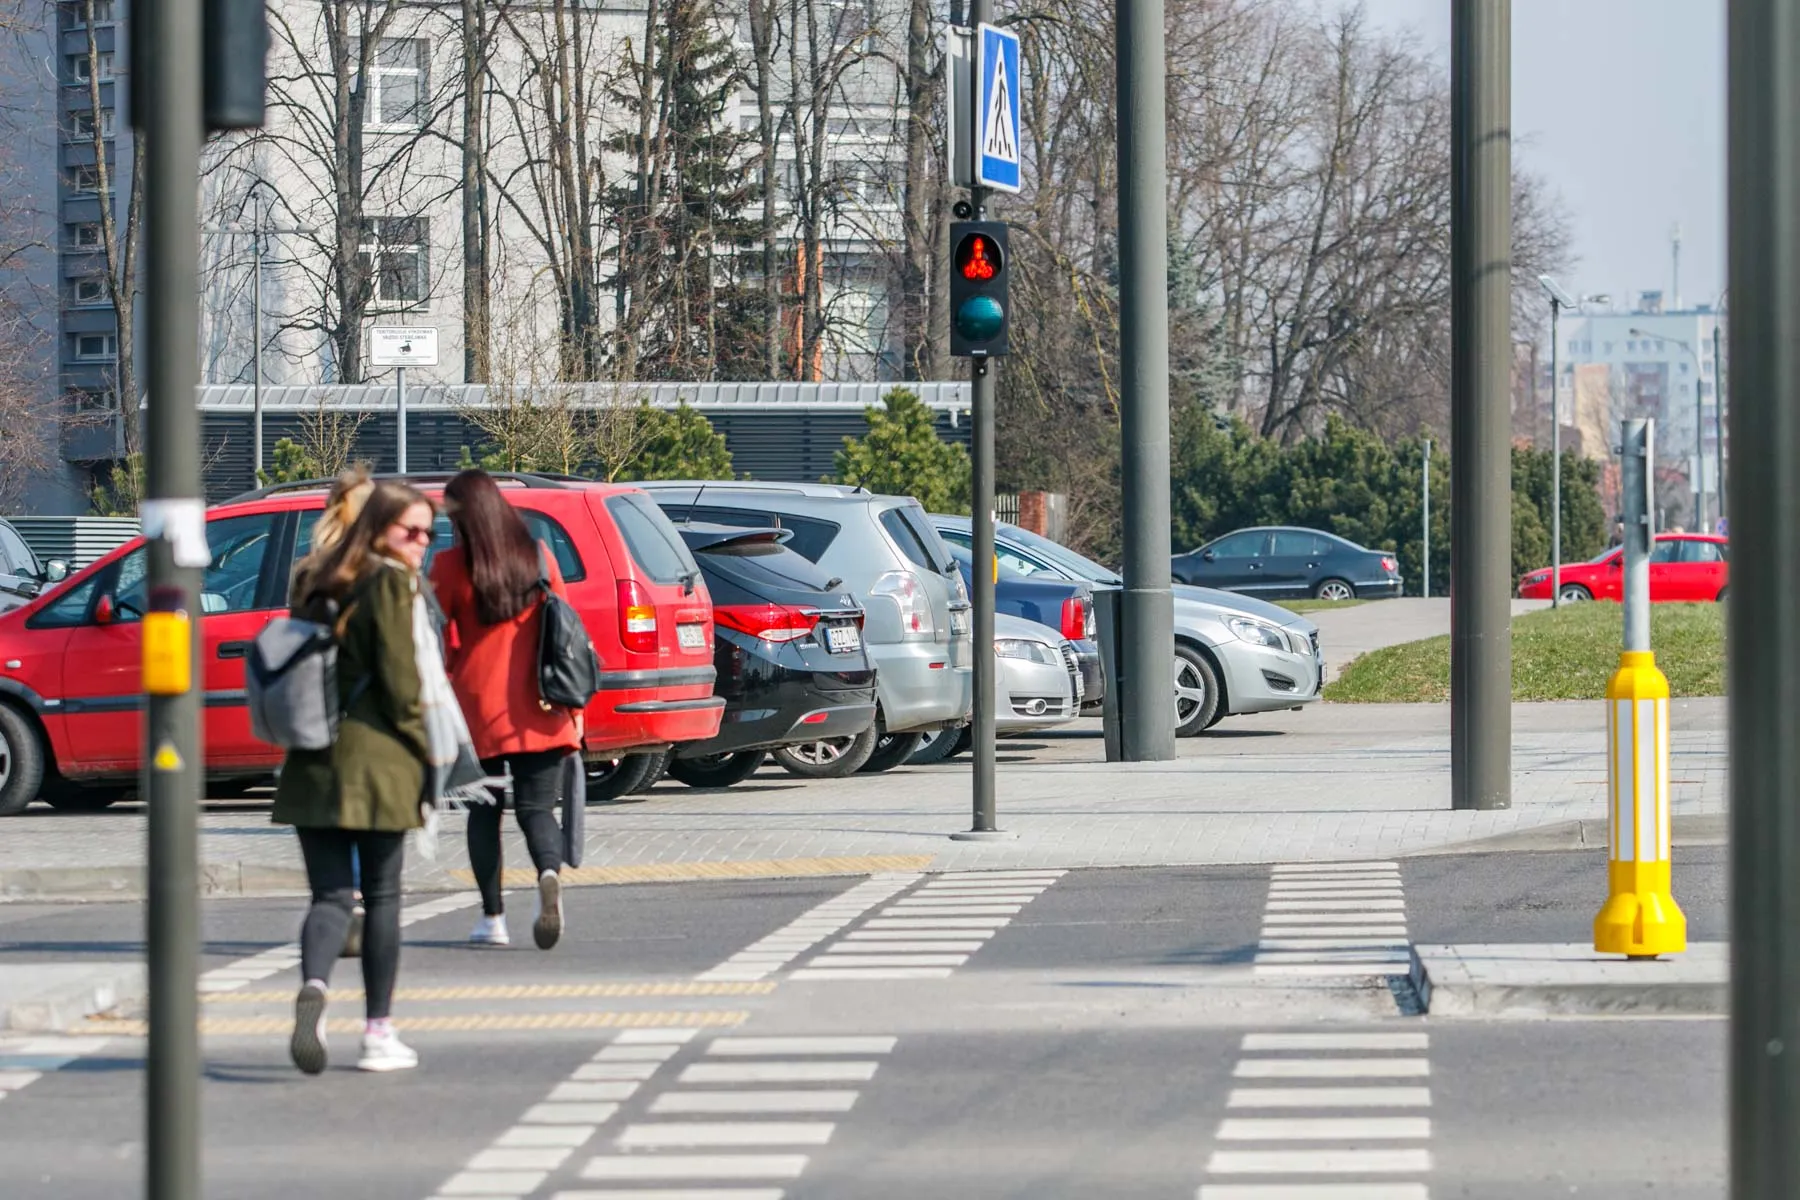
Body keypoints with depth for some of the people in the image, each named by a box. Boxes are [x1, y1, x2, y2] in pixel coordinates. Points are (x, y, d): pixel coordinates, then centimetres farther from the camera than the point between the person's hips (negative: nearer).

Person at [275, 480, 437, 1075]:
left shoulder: (316, 581, 13)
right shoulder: (392, 583, -7)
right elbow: (400, 679, -12)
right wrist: (424, 751, -3)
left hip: (313, 759, 5)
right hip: (376, 758, -5)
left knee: (330, 894, 4)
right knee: (382, 897, 7)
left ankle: (313, 988, -24)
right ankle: (378, 1034, 10)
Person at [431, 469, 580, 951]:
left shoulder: (451, 565, -5)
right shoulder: (539, 557, 4)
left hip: (479, 705, -2)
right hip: (538, 712, 2)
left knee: (484, 811, 11)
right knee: (536, 807, 4)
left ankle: (493, 918, 7)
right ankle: (549, 874, -27)